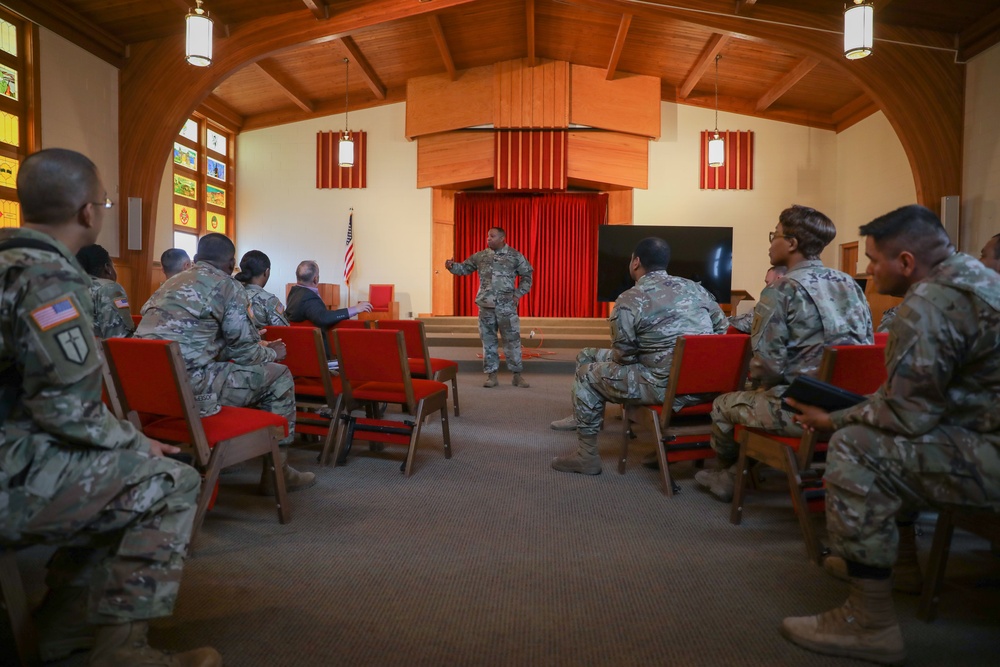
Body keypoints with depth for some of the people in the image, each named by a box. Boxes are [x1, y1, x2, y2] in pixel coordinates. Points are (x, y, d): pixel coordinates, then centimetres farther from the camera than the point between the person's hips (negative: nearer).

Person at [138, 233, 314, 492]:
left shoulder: (171, 282, 22)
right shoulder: (228, 286, -1)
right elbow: (243, 349, -2)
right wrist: (271, 353, 21)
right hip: (189, 387, -8)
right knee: (279, 376, 7)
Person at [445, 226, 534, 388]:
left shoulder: (515, 256, 1)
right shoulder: (480, 256, 8)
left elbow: (527, 276, 6)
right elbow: (464, 268, 12)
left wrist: (518, 294, -2)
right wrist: (452, 266, -8)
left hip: (507, 306, -2)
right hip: (486, 305, 3)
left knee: (512, 339, 1)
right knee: (488, 340, 6)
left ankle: (517, 375, 10)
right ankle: (491, 375, 14)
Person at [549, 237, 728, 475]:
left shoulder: (629, 300, -10)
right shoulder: (696, 288, 10)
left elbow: (623, 355, -6)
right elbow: (722, 327, 14)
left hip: (665, 387, -8)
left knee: (587, 374, 14)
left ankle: (586, 455, 19)